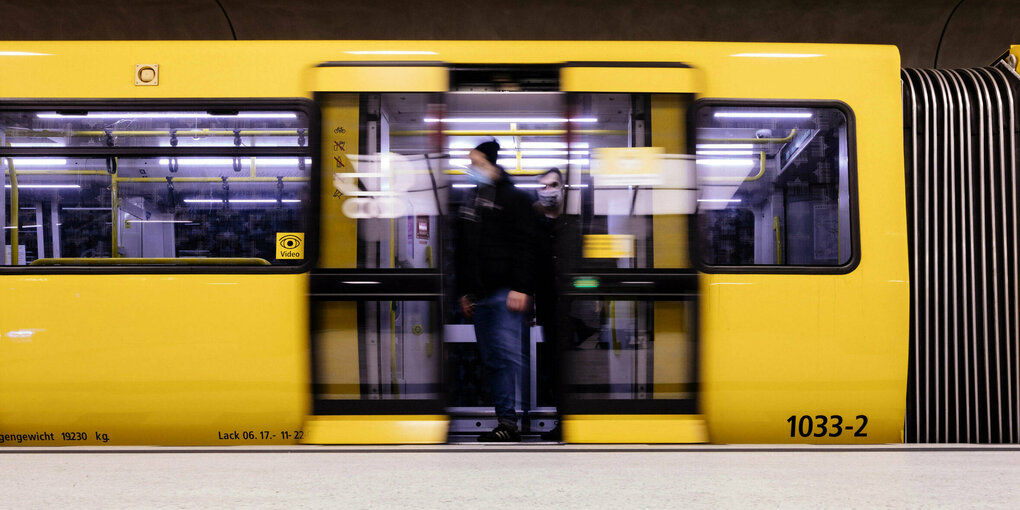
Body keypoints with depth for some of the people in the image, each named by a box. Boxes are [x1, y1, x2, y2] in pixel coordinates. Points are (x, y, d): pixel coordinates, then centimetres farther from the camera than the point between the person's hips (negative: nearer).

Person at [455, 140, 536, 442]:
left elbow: (525, 246, -9)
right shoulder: (471, 202, 21)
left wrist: (521, 288, -17)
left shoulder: (514, 198, -1)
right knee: (490, 360, 5)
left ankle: (508, 421, -10)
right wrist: (464, 291, 20)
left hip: (506, 293, -7)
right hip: (479, 294, 7)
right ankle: (505, 420, 9)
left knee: (506, 354, -12)